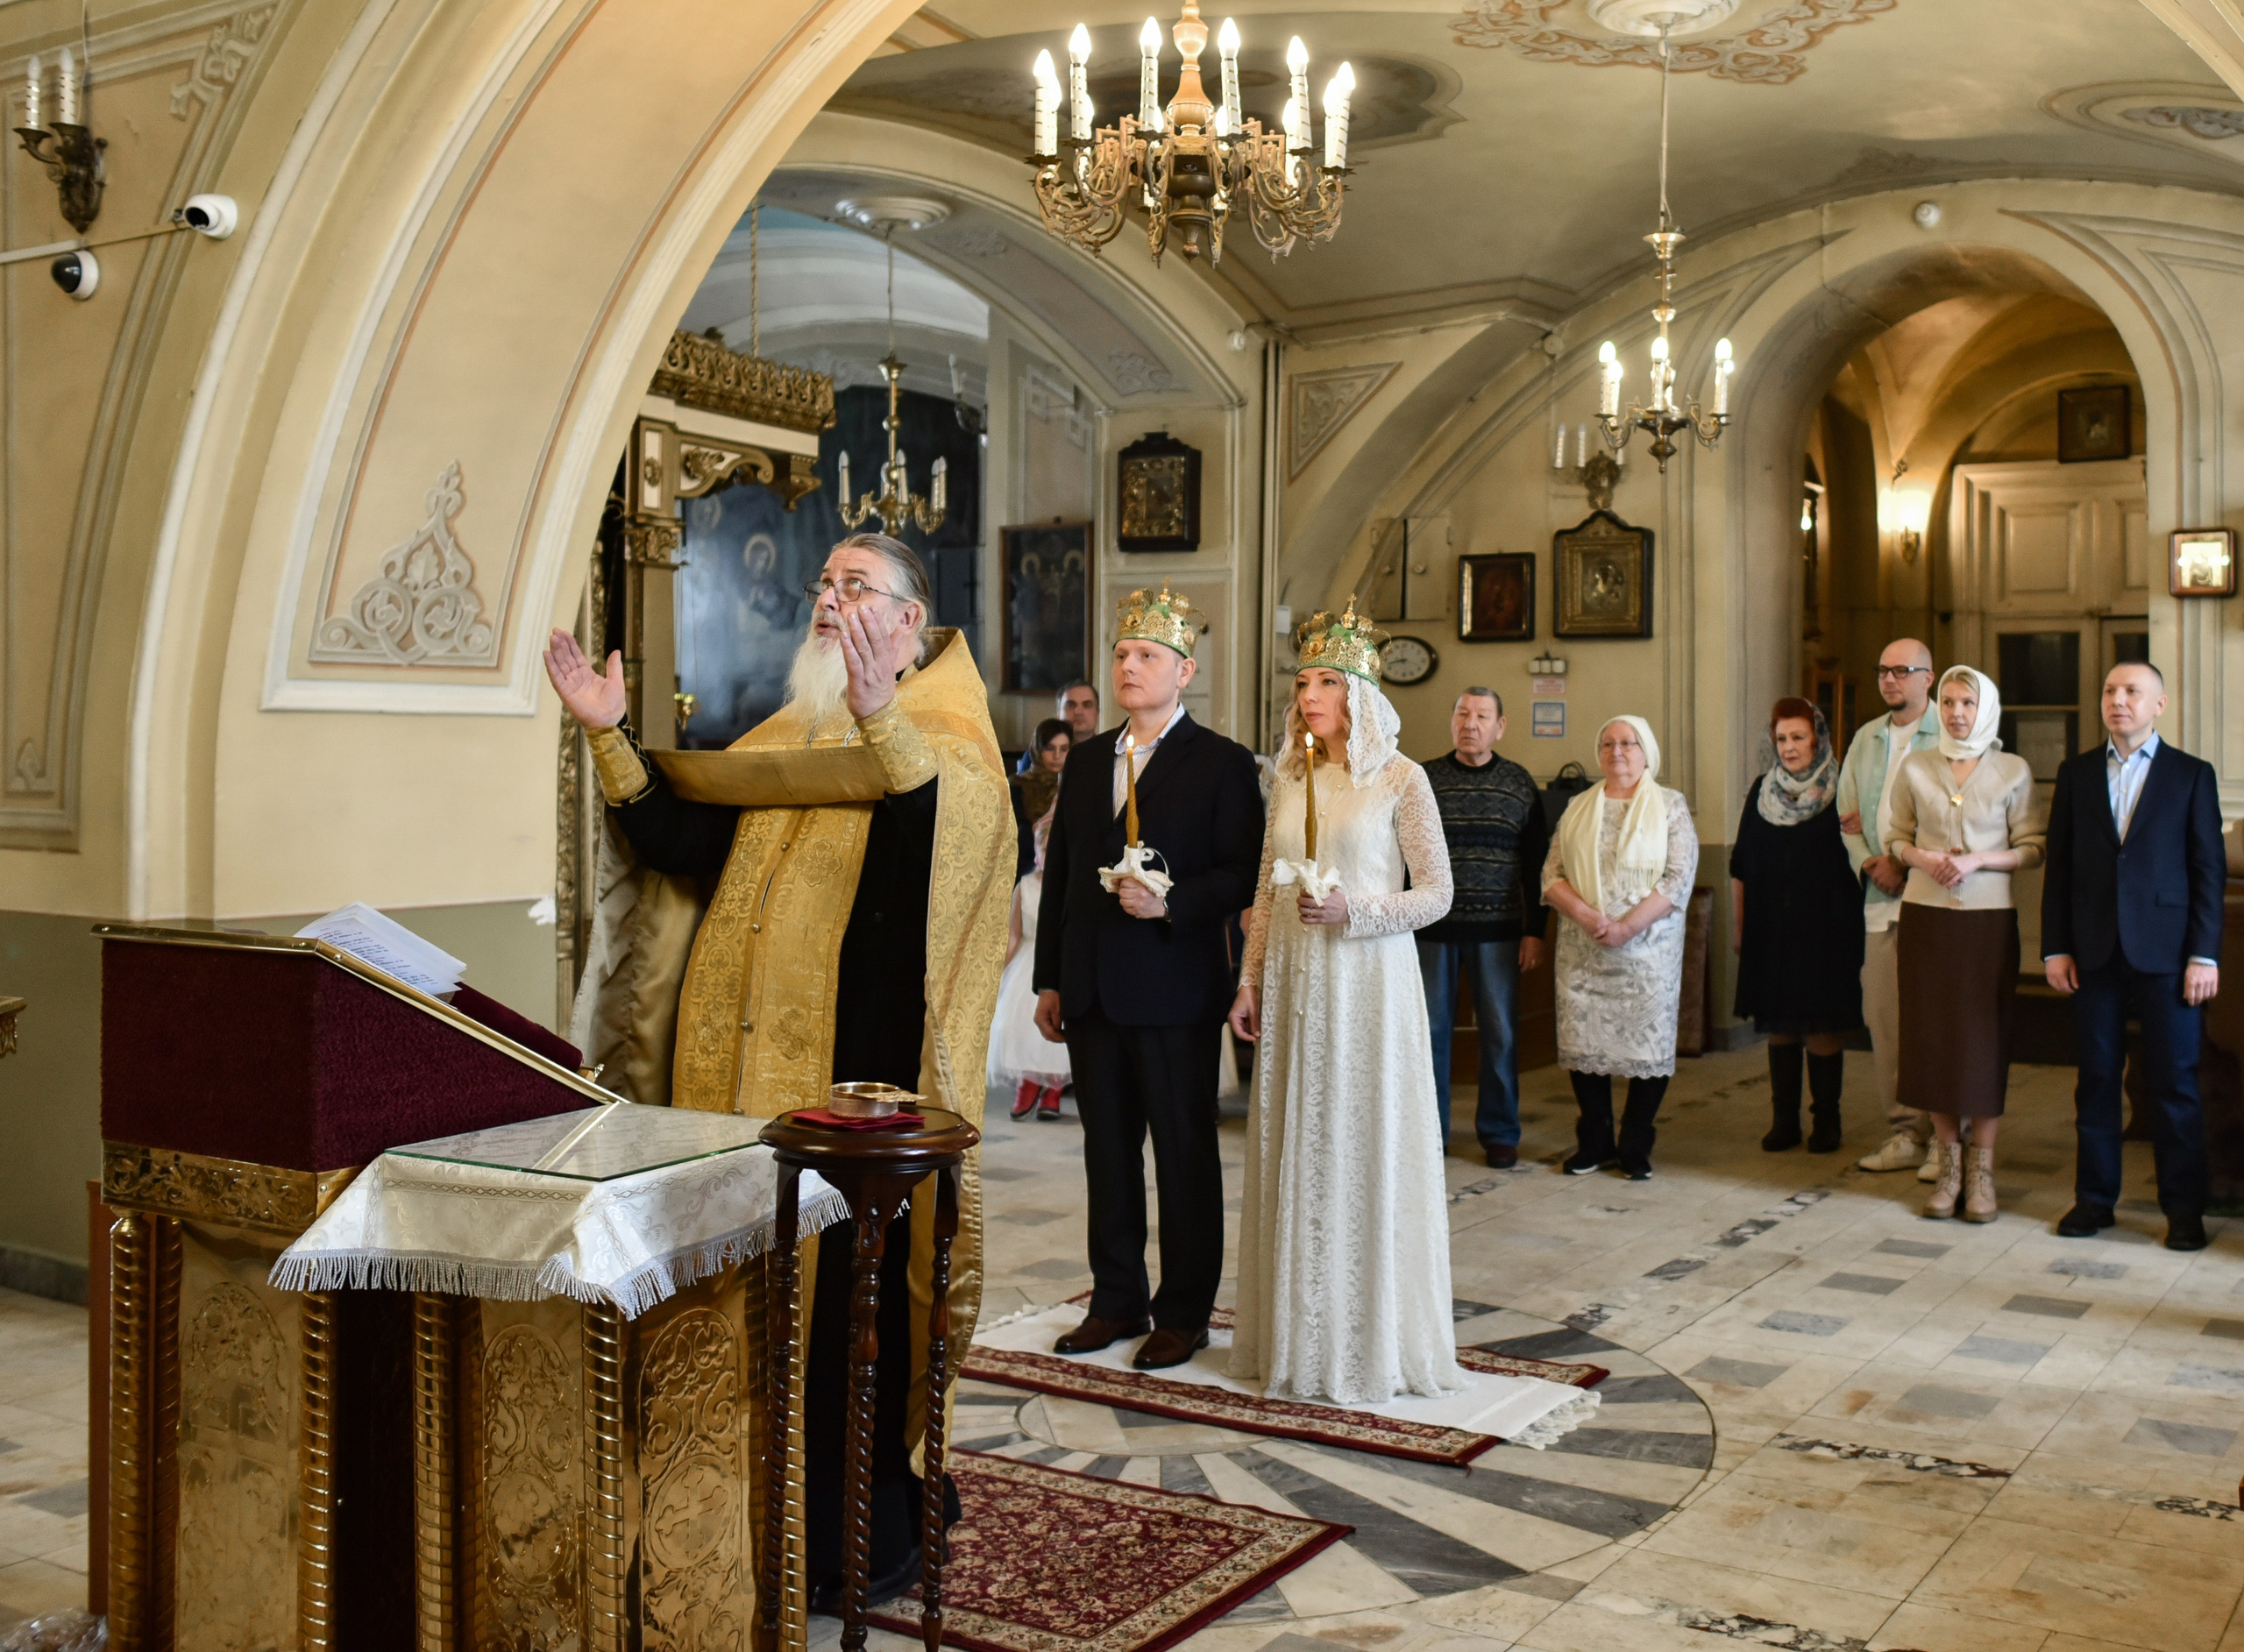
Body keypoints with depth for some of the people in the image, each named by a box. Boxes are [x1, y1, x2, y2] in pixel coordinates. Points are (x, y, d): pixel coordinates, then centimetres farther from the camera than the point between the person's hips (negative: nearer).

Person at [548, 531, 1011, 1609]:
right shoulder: (781, 738, 16)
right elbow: (683, 847, 7)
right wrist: (611, 739, -1)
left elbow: (953, 833, -26)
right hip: (746, 1052, 6)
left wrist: (879, 719, -38)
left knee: (846, 1287, 2)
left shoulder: (942, 728, -4)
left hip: (855, 1055, -6)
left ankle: (863, 1540, 18)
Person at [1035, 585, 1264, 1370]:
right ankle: (1117, 1301, 24)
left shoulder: (1222, 764, -4)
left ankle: (1183, 1313, 14)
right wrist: (1048, 979, 11)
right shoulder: (1085, 760, 13)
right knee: (1107, 1150, 13)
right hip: (1091, 992, 6)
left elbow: (1242, 875, -8)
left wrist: (1171, 904, -24)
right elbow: (1058, 872, 14)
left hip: (1176, 990, -5)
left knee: (1184, 1153, 4)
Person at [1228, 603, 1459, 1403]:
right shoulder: (1290, 781, 11)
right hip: (1294, 984, 5)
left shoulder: (1400, 780, -4)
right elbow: (1266, 891, 14)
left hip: (1366, 983, -5)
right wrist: (1251, 981, 8)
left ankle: (1373, 1343, 11)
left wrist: (1354, 909, -18)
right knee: (1295, 1152, 7)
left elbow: (1436, 894, -5)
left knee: (1365, 1149, 0)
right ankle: (1296, 1336, 17)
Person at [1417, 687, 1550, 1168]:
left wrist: (1535, 931, 1)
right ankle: (1430, 1129, 16)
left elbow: (1535, 865, 6)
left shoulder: (1519, 784, 4)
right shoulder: (1424, 780, 2)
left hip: (1498, 930, 0)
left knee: (1500, 1032, 4)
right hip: (1433, 928, 0)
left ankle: (1499, 1132, 16)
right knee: (1431, 1028, 4)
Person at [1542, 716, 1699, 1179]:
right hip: (1582, 951, 3)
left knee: (1647, 1046, 0)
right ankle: (1594, 1143, 18)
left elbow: (1679, 879, -7)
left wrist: (1627, 926, -16)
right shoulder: (1578, 808, 10)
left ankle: (1636, 1148, 12)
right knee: (1582, 1044, 4)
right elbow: (1552, 874, 4)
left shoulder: (1670, 806, 2)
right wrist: (1586, 915, -14)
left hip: (1648, 948, -2)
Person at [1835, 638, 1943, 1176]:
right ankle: (1905, 1130, 14)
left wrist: (1904, 859, -12)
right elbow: (1848, 814, 16)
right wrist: (1869, 862, -1)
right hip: (1880, 897, 6)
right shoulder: (1865, 739, 17)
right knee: (1882, 1016, 5)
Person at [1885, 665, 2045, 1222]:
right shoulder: (1915, 768, 6)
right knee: (1932, 1035, 4)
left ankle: (1982, 1170, 8)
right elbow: (1896, 838, 13)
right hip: (1925, 914, 2)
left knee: (1985, 1038, -1)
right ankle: (1947, 1164, 16)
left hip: (1988, 916, -2)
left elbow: (2034, 849, 1)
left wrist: (1978, 860, -14)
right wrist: (1922, 857, -8)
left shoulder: (2013, 772, 1)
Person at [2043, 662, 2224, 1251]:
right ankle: (2095, 1196, 17)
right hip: (2095, 952, 2)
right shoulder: (2076, 773, 10)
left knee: (2174, 1080, 2)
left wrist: (2204, 955, -7)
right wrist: (2055, 947, 2)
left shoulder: (2192, 775, 3)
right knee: (2097, 1077, 8)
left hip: (2165, 952, -2)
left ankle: (2184, 1207, 11)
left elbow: (2209, 869, 0)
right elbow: (2059, 864, 8)